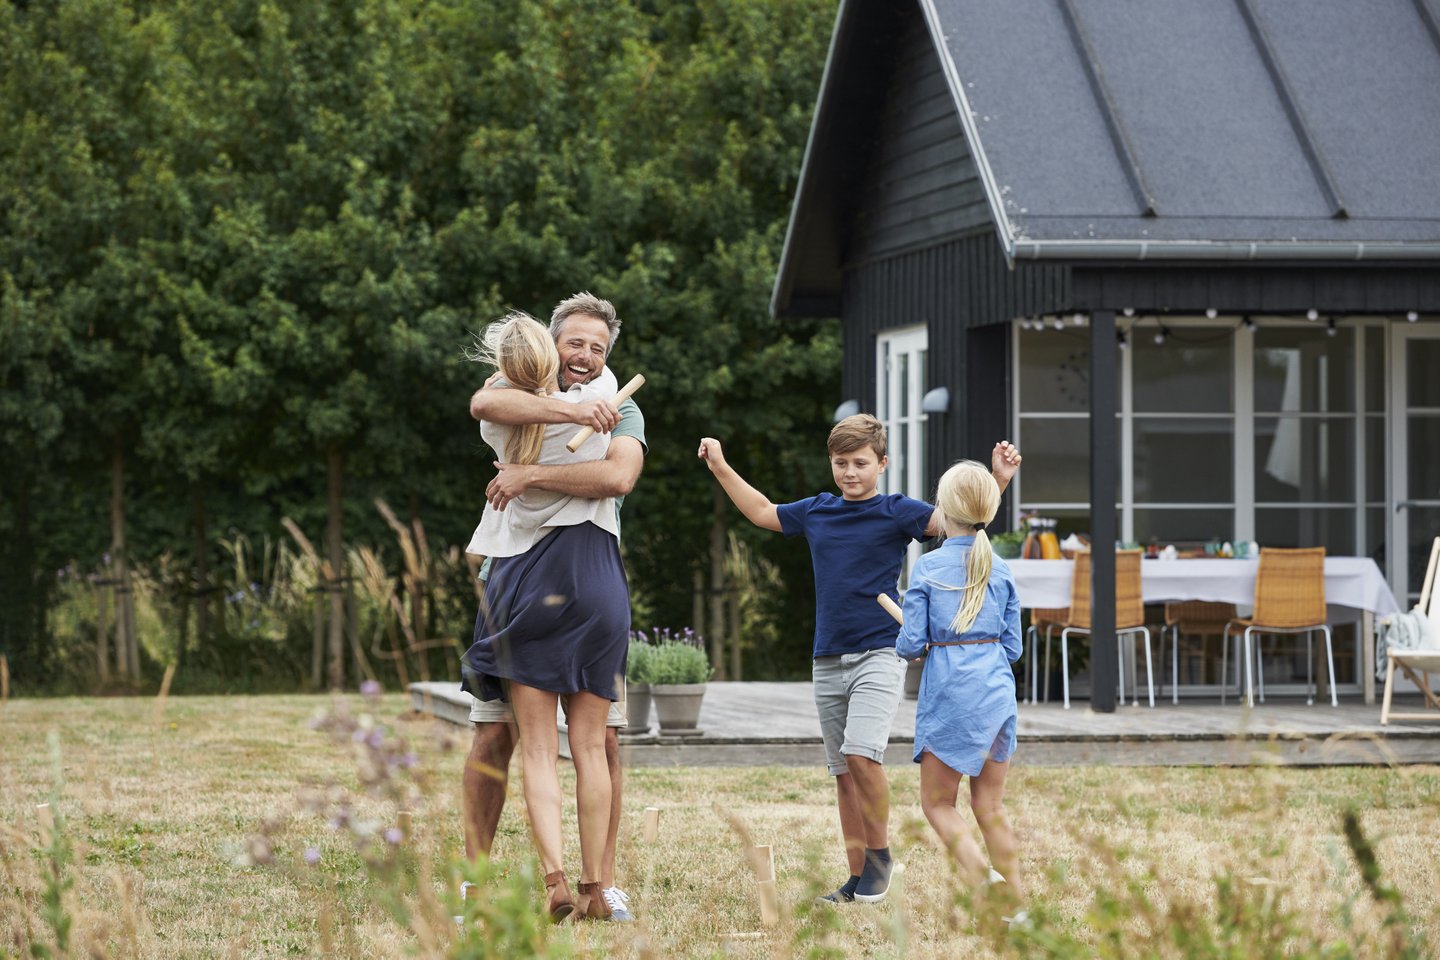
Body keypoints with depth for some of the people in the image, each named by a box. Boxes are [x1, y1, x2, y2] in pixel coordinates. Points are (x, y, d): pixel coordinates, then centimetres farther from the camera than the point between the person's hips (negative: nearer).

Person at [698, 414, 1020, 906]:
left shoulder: (896, 512, -2)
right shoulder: (816, 512, 11)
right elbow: (762, 512, 29)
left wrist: (998, 478, -25)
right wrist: (720, 468, 29)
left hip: (879, 653, -5)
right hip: (828, 660, 5)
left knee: (861, 753, -22)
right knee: (843, 772, 7)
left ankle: (879, 853, -3)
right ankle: (858, 878, 13)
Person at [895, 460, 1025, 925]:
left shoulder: (928, 566, -6)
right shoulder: (1000, 570, 5)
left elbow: (911, 643, -8)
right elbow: (1012, 646, 7)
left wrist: (907, 648, 14)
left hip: (949, 694, -4)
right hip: (997, 690, 4)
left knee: (937, 802, 5)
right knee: (990, 804, 11)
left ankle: (979, 875, -18)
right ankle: (1014, 905, 9)